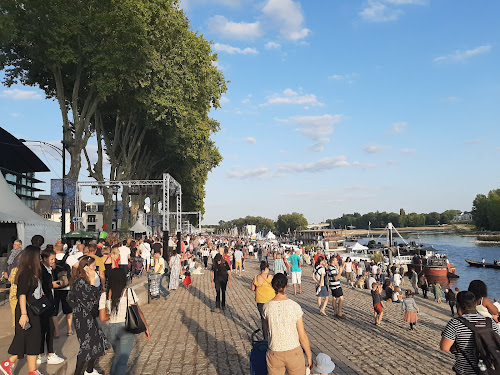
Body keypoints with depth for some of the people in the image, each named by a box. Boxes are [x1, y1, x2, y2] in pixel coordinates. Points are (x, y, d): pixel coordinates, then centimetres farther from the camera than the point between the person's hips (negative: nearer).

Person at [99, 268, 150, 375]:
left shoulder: (104, 296, 1)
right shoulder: (129, 292, -8)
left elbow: (102, 318, -2)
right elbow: (138, 312, -8)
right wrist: (146, 328, -1)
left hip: (111, 329, 4)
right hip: (127, 328, -4)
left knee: (117, 355, 26)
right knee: (122, 360, -5)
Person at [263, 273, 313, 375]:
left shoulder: (266, 307, -9)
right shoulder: (295, 306, -15)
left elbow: (270, 328, 6)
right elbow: (302, 336, -9)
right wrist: (309, 356, 3)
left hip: (274, 354, 2)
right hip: (294, 352, -1)